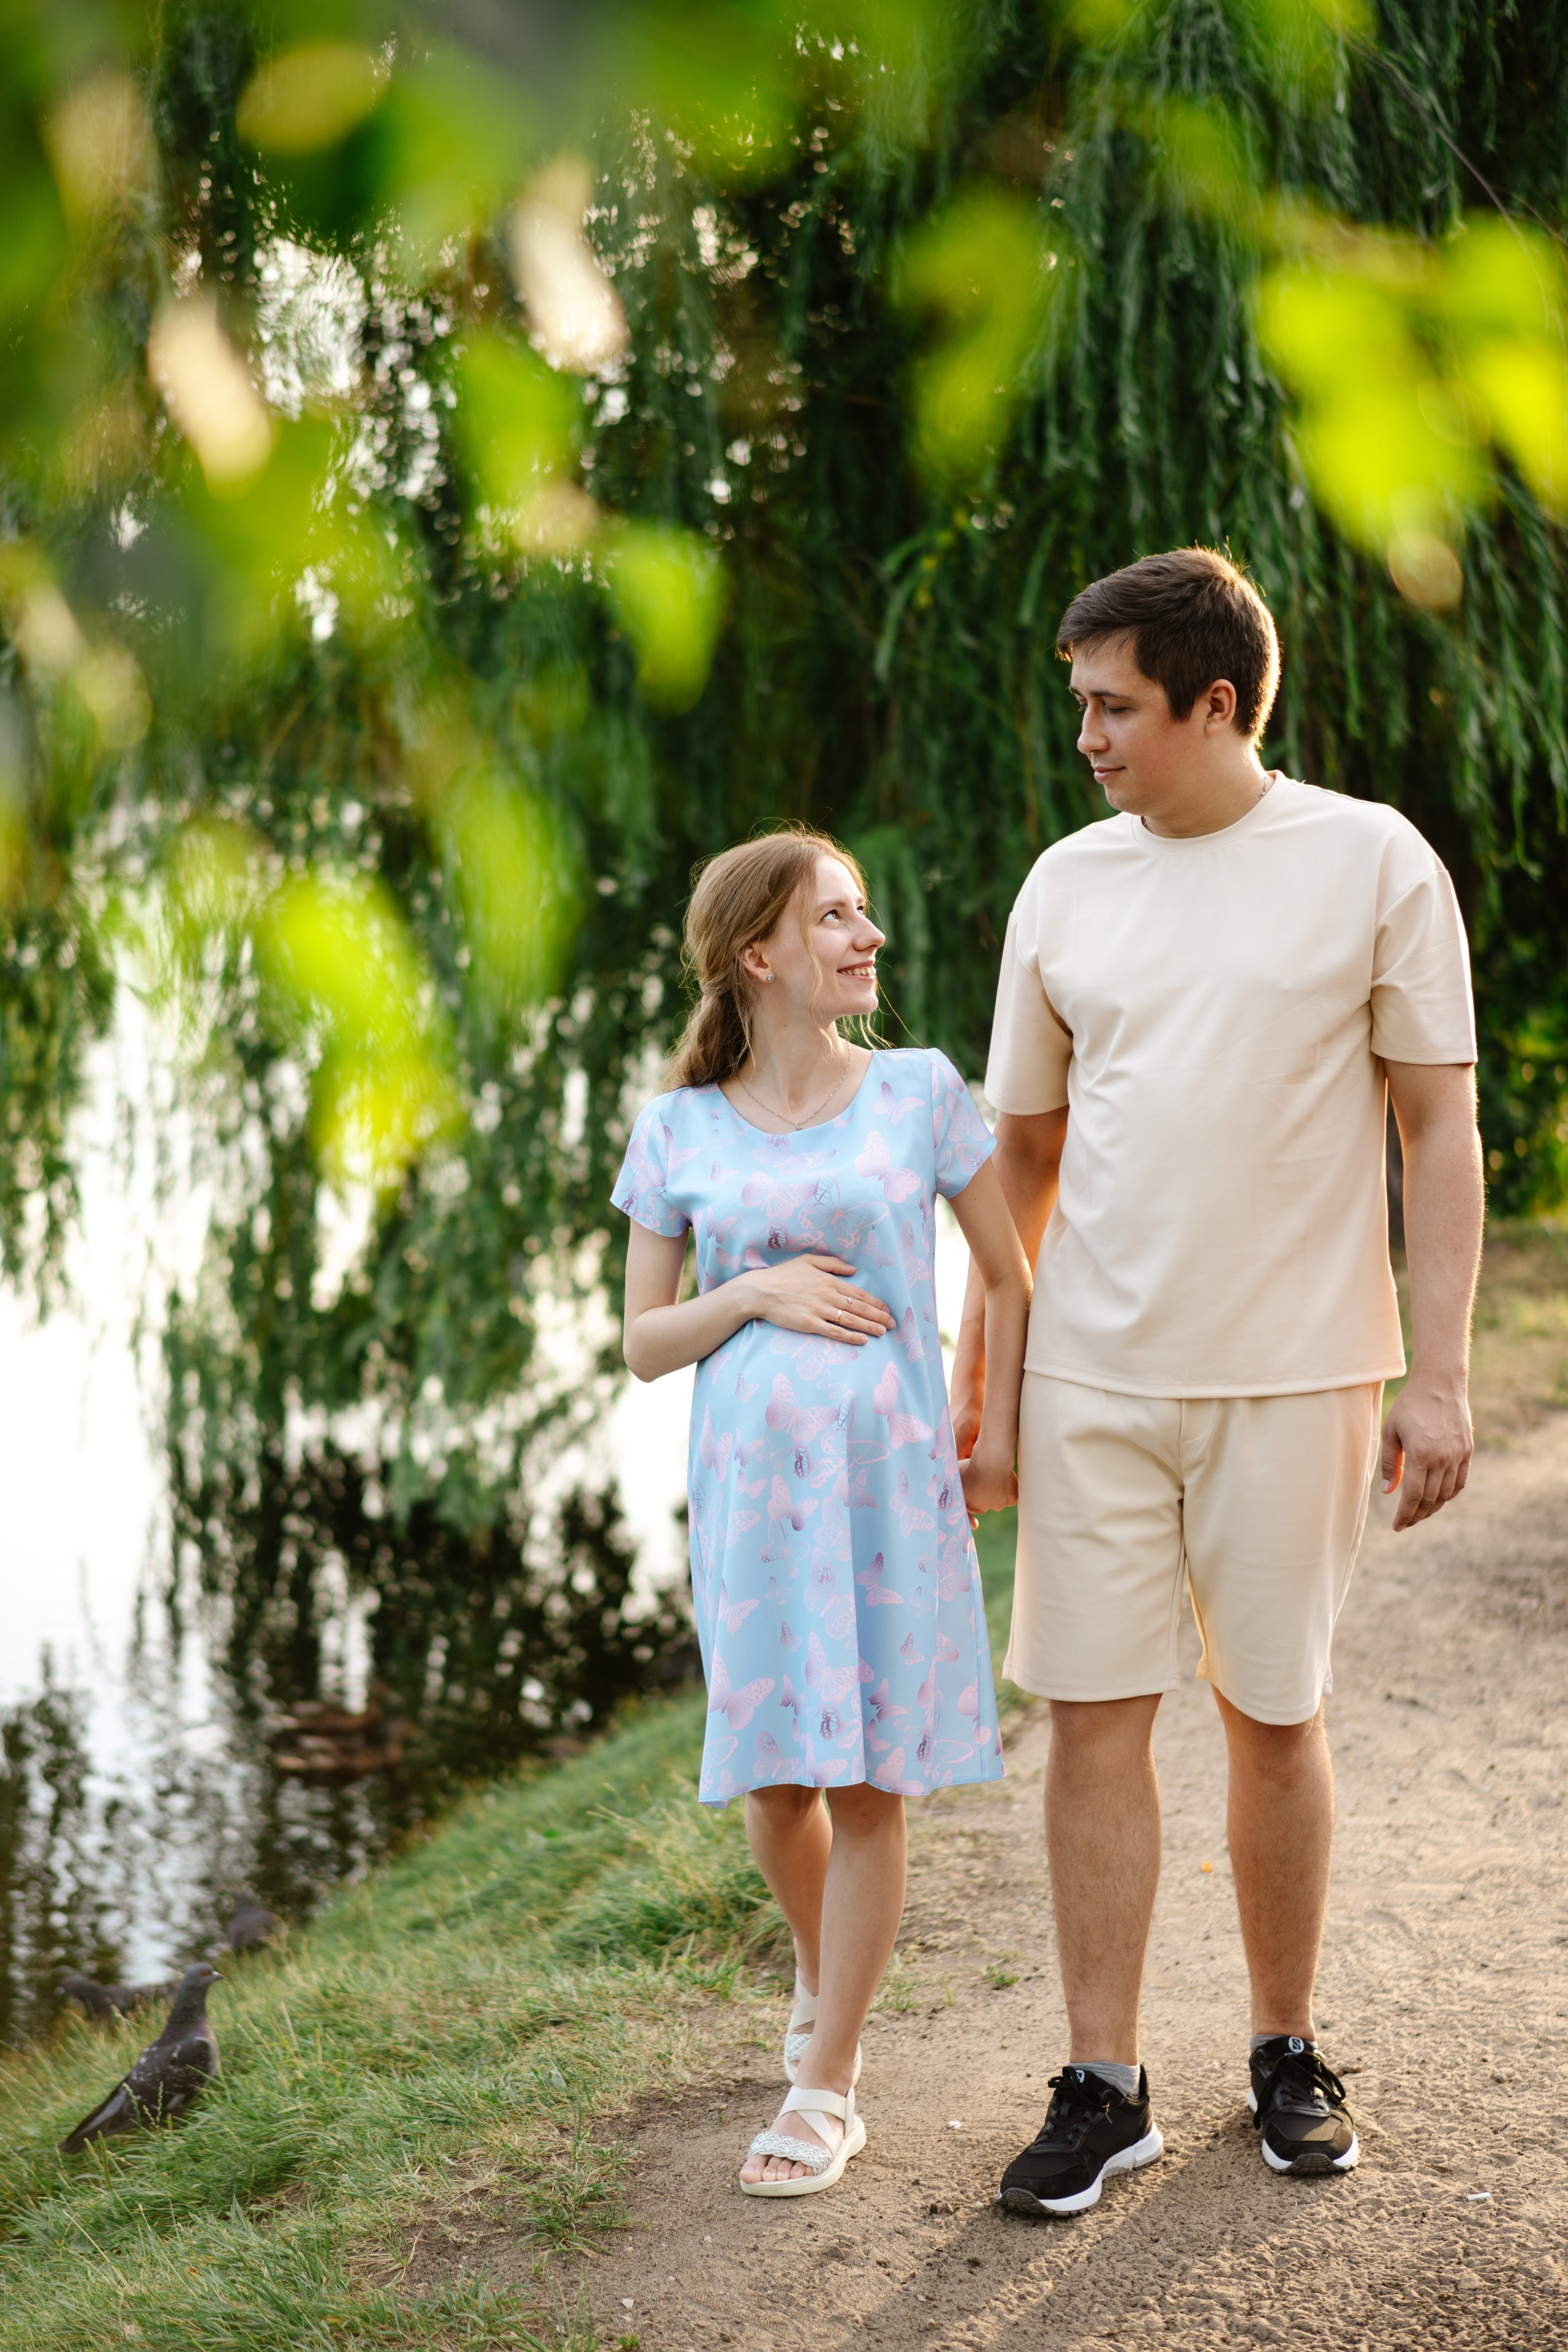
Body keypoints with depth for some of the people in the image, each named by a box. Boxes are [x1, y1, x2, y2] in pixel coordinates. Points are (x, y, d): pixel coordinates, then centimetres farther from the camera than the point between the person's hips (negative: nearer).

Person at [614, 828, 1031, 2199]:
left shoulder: (920, 1095, 0)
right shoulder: (679, 1133, 2)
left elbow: (1008, 1276, 9)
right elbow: (645, 1343, 5)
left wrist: (1001, 1433, 3)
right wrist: (754, 1293, -11)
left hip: (893, 1480, -1)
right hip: (755, 1485, 1)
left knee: (871, 1780, 0)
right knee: (778, 1781, 6)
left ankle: (825, 2089, 11)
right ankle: (821, 1977, 38)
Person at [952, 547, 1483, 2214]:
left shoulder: (1372, 862, -3)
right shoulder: (1068, 884, 7)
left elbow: (1439, 1128, -1)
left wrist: (1441, 1375, -7)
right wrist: (971, 1373, 12)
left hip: (1295, 1370, -2)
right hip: (1095, 1374, 3)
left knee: (1273, 1714, 7)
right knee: (1093, 1717, 1)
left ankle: (1288, 2056, 25)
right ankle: (1102, 2085, 12)